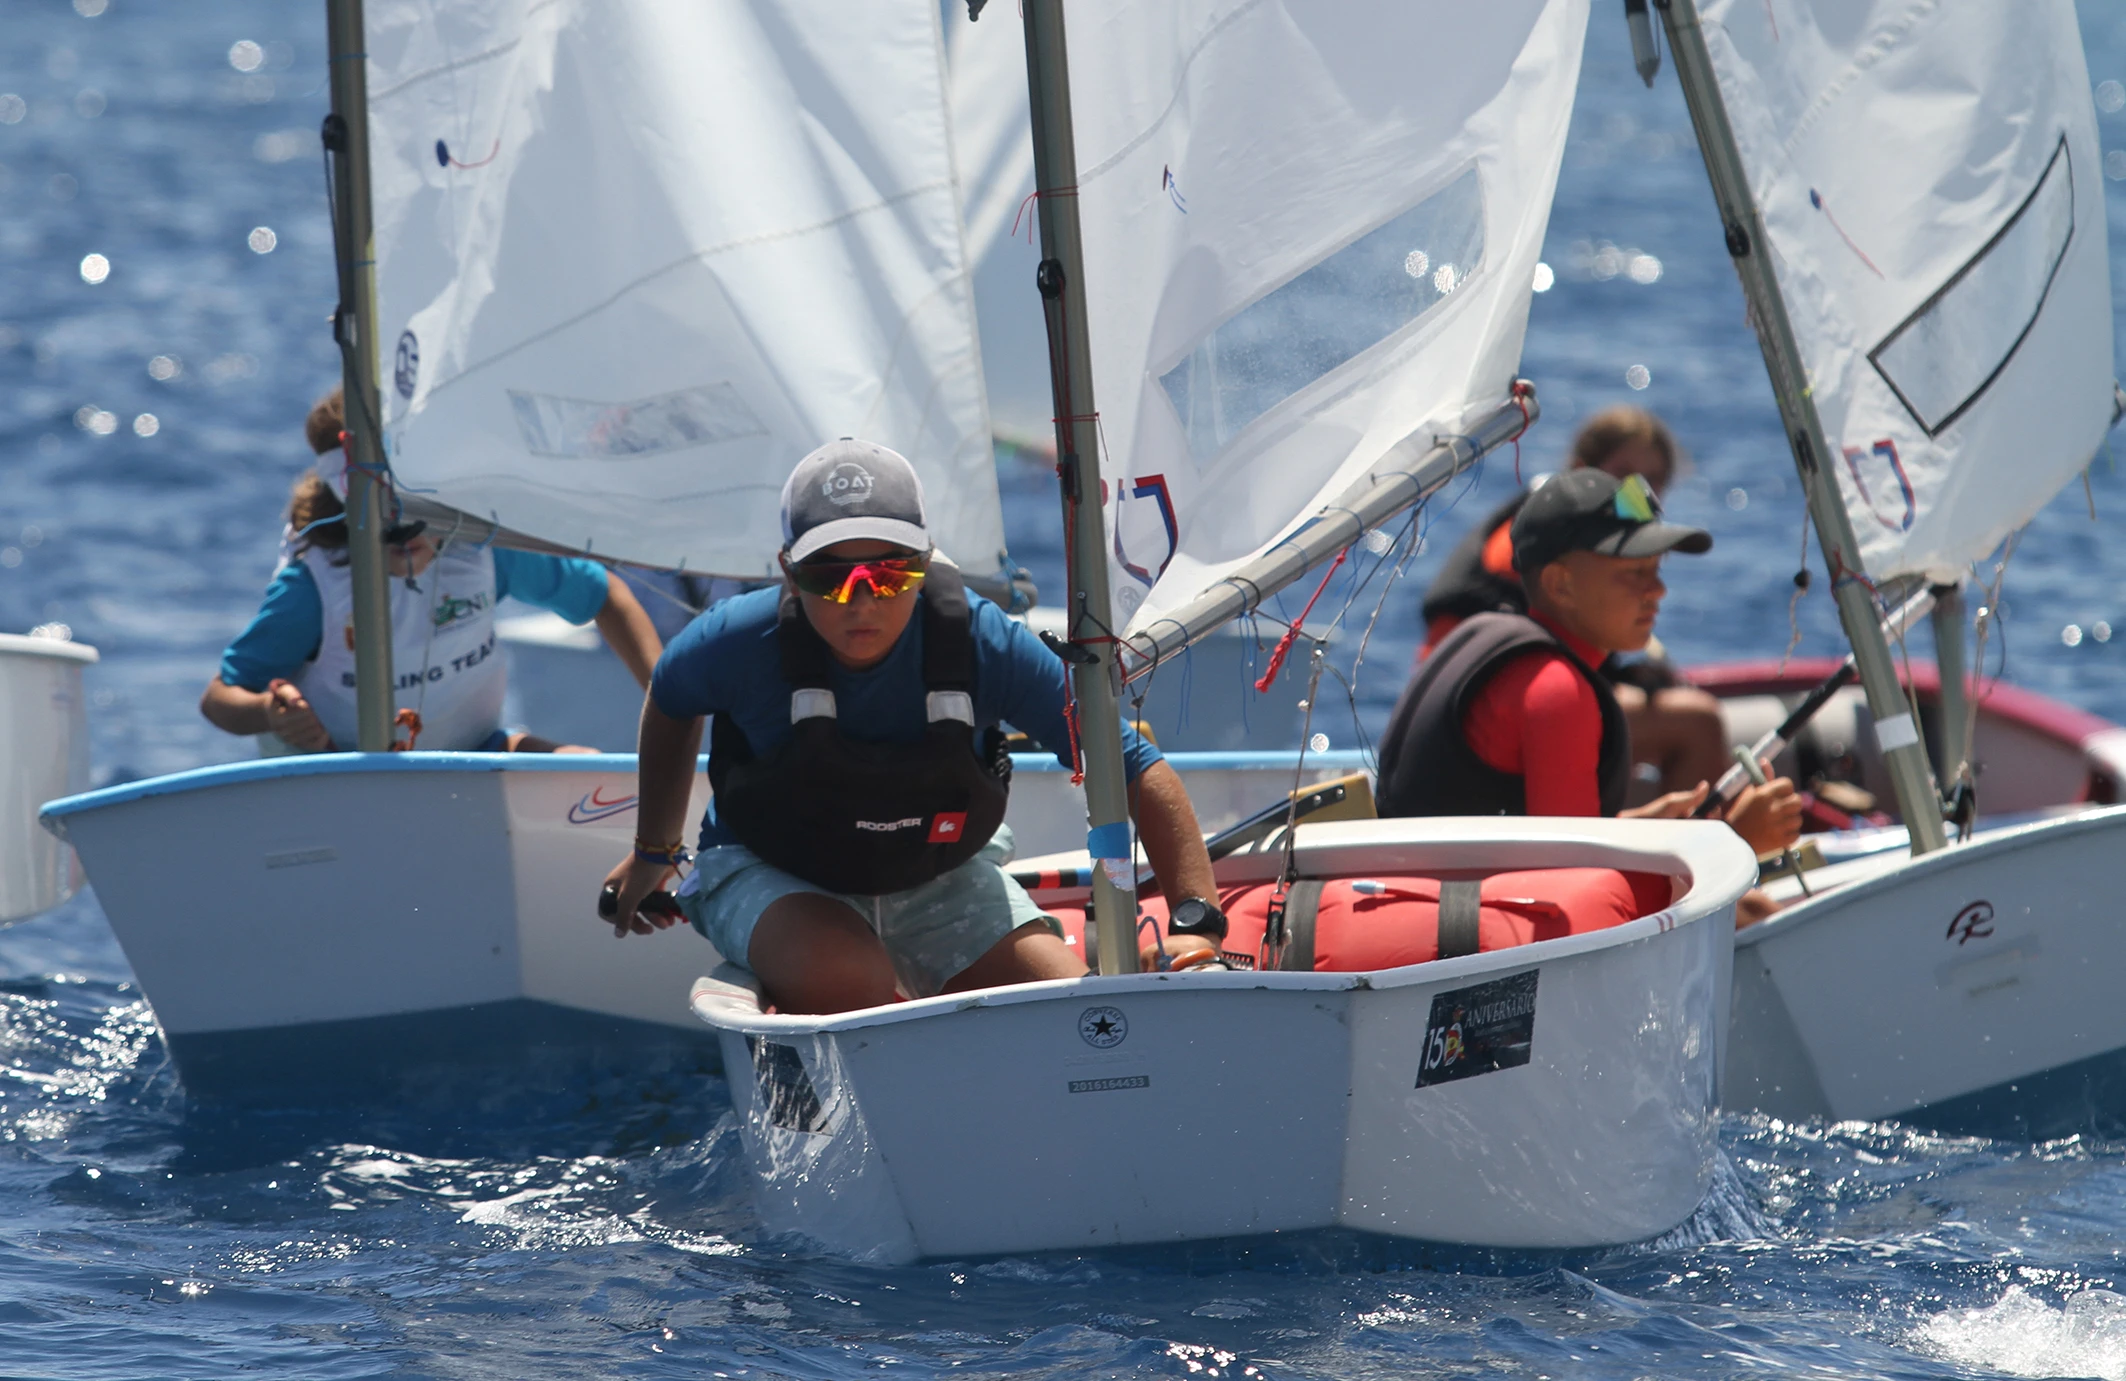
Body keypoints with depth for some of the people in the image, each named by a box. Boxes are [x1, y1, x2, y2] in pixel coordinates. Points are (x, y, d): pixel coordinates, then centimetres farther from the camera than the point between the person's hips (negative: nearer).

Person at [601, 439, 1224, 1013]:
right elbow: (671, 706, 4)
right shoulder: (740, 642, -23)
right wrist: (653, 852, 17)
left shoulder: (984, 644, -24)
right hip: (771, 875, -3)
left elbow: (1139, 772, -18)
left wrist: (1196, 919, -31)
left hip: (937, 878, 3)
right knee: (847, 984, -36)